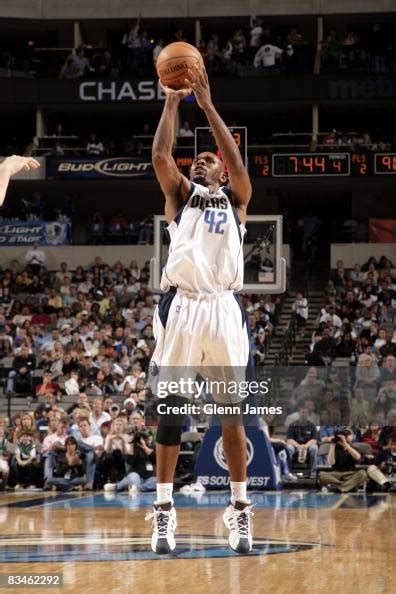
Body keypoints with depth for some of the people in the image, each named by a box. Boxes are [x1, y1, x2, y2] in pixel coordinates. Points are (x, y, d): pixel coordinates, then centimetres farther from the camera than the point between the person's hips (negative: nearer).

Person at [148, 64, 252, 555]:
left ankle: (239, 509, 7)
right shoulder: (180, 196, 16)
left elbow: (237, 162, -4)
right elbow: (160, 156, -1)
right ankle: (163, 510, 2)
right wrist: (172, 102, 1)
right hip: (180, 306, 0)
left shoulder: (235, 198, 14)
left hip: (222, 308, 0)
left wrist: (207, 106, -6)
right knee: (171, 408, 0)